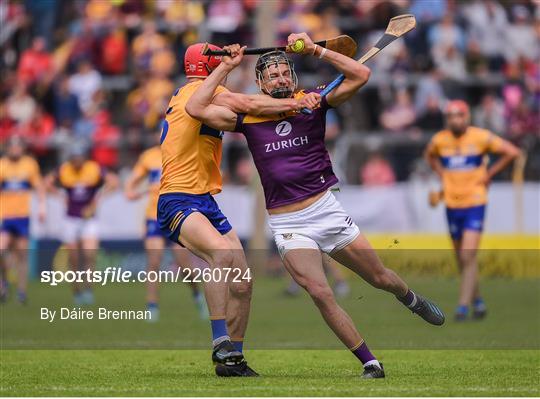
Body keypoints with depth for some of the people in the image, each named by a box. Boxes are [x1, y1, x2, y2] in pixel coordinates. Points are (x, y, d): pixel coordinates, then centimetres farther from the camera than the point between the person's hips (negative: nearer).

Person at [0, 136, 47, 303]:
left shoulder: (30, 164, 5)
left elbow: (39, 186, 16)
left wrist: (42, 206, 5)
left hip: (23, 216, 2)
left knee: (21, 253, 2)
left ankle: (21, 290, 8)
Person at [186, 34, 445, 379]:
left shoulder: (312, 102, 0)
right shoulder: (248, 117, 0)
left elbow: (360, 75, -8)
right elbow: (197, 108, -8)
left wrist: (315, 50, -12)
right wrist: (227, 66, -5)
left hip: (327, 209, 1)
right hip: (288, 225, -1)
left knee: (380, 277, 11)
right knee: (321, 294, -17)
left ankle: (411, 299, 48)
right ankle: (370, 363, -5)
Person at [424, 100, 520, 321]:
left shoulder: (480, 137, -9)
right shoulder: (440, 139, 2)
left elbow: (512, 152, -4)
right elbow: (429, 155, 26)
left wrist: (489, 173, -5)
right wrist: (442, 174, 10)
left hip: (474, 203, -4)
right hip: (452, 204, 4)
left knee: (468, 257, -14)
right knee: (461, 259, 10)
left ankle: (463, 306, -14)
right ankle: (477, 301, 26)